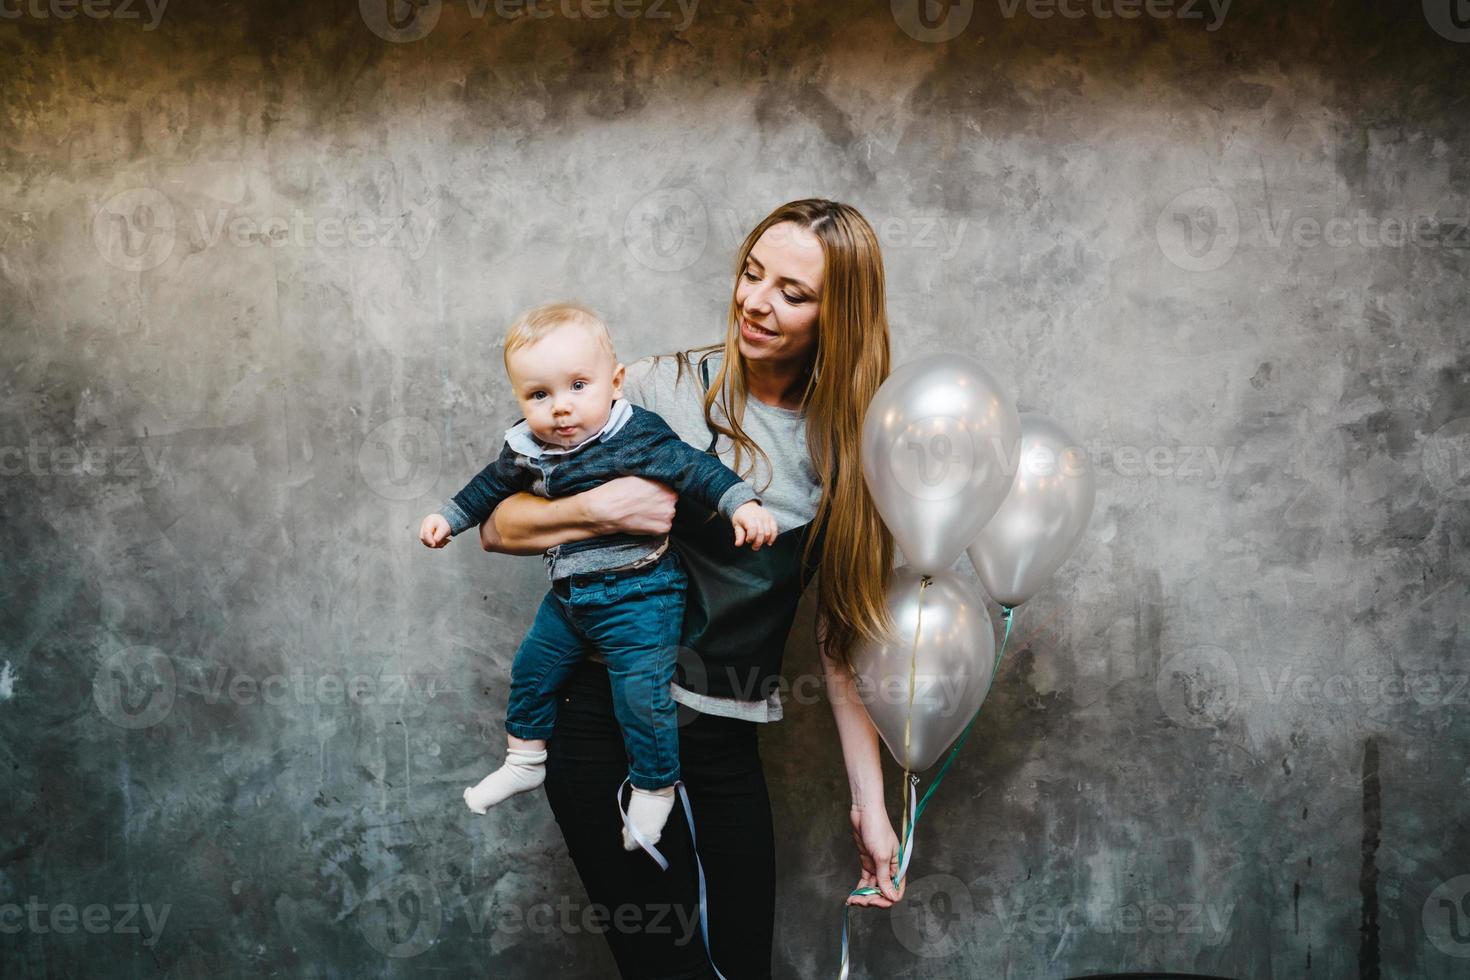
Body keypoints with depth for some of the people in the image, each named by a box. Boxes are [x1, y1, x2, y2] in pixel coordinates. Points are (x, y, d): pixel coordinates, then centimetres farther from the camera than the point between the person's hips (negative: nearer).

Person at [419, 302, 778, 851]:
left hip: (637, 595, -7)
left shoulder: (636, 437, -22)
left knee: (641, 694, -8)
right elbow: (494, 484, 16)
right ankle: (524, 761, 40)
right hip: (569, 595, 7)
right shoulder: (525, 447, -2)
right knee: (533, 668, 19)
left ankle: (655, 790, 14)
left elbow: (691, 466, -22)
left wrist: (741, 503, -34)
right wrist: (448, 517, 21)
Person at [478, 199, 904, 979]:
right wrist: (603, 508, -21)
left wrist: (868, 803, 3)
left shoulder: (843, 446, 4)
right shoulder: (665, 389, -6)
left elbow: (844, 635, 5)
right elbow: (500, 527, -3)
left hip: (725, 739, 4)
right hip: (607, 714, -3)